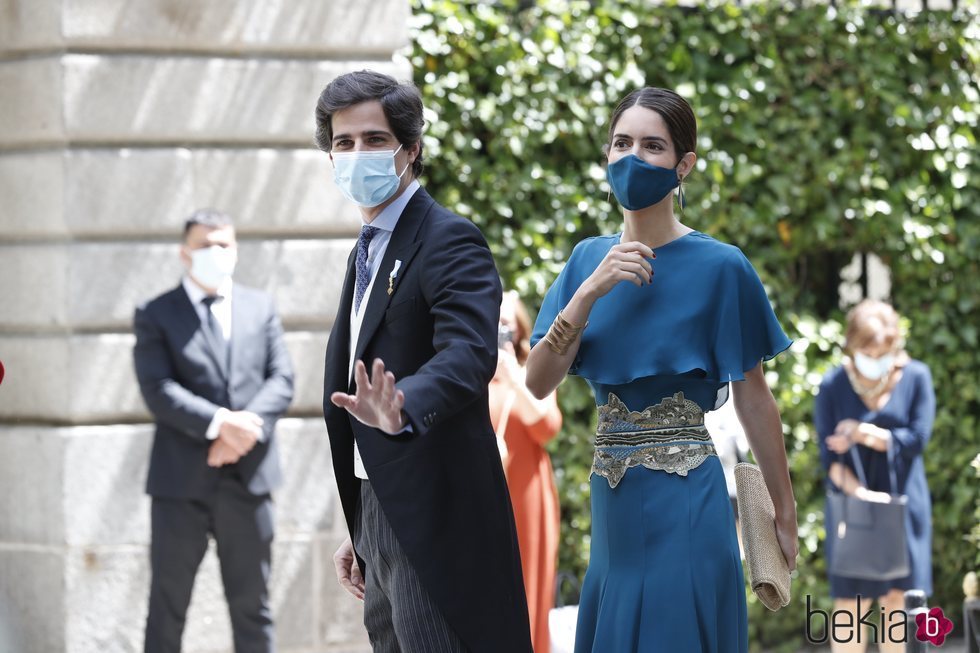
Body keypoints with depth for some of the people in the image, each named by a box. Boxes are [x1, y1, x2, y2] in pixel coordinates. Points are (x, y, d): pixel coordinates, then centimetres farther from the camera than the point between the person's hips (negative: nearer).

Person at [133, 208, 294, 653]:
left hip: (248, 479, 3)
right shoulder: (156, 316, 2)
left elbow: (281, 379, 4)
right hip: (182, 482, -3)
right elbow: (158, 391, -10)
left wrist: (245, 427, -14)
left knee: (252, 604, 8)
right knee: (168, 604, 2)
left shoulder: (260, 308, 13)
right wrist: (218, 423, -23)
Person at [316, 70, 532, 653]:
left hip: (437, 524, -9)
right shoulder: (368, 252, 18)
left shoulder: (449, 241, -11)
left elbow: (468, 352, -28)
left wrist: (402, 410, -49)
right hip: (383, 518, 9)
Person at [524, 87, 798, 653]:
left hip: (683, 503, -5)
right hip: (611, 501, 5)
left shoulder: (718, 266, -7)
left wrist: (786, 514, 1)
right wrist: (591, 291, -13)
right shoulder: (589, 259, 8)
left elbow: (753, 398, -2)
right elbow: (539, 383, -1)